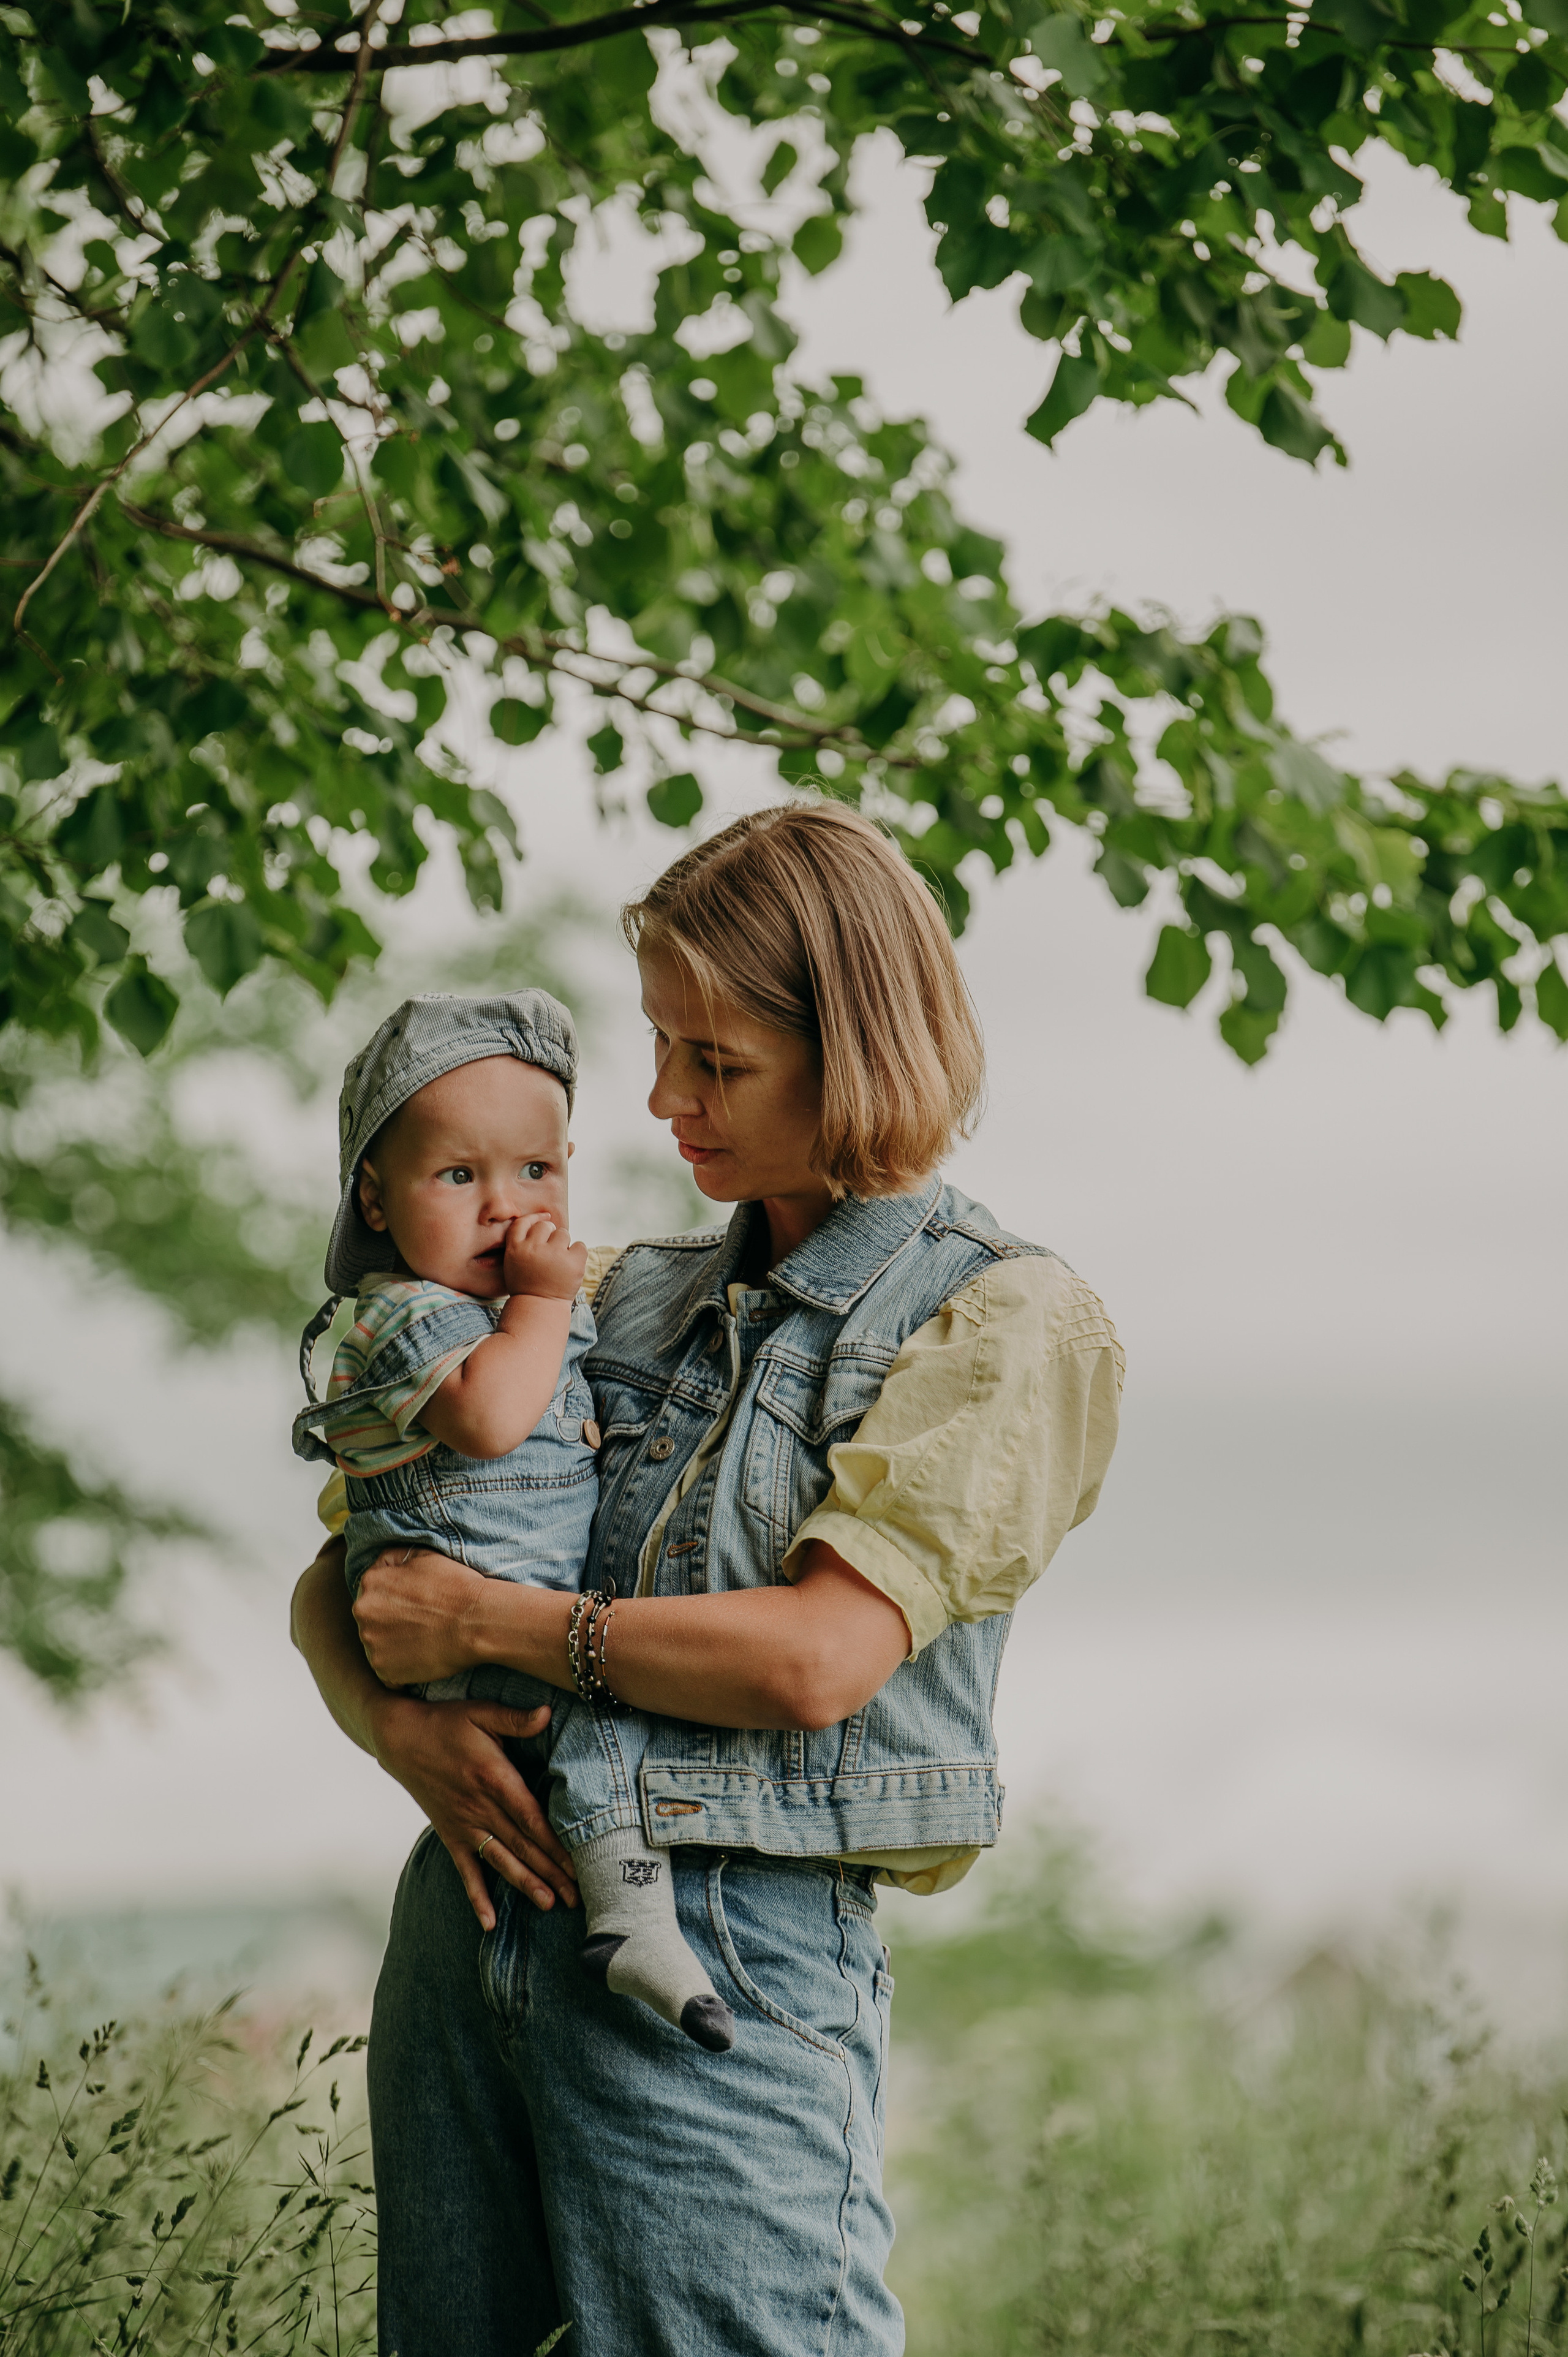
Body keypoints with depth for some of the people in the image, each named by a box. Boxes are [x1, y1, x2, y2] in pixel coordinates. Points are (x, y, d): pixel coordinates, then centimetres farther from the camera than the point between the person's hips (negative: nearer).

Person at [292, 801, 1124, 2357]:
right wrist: (397, 1720, -6)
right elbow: (336, 1580, 16)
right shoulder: (627, 1298, 14)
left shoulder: (1003, 1321, -3)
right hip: (472, 1922, 6)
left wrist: (483, 1620, -8)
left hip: (734, 1954, -6)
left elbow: (814, 1658, -15)